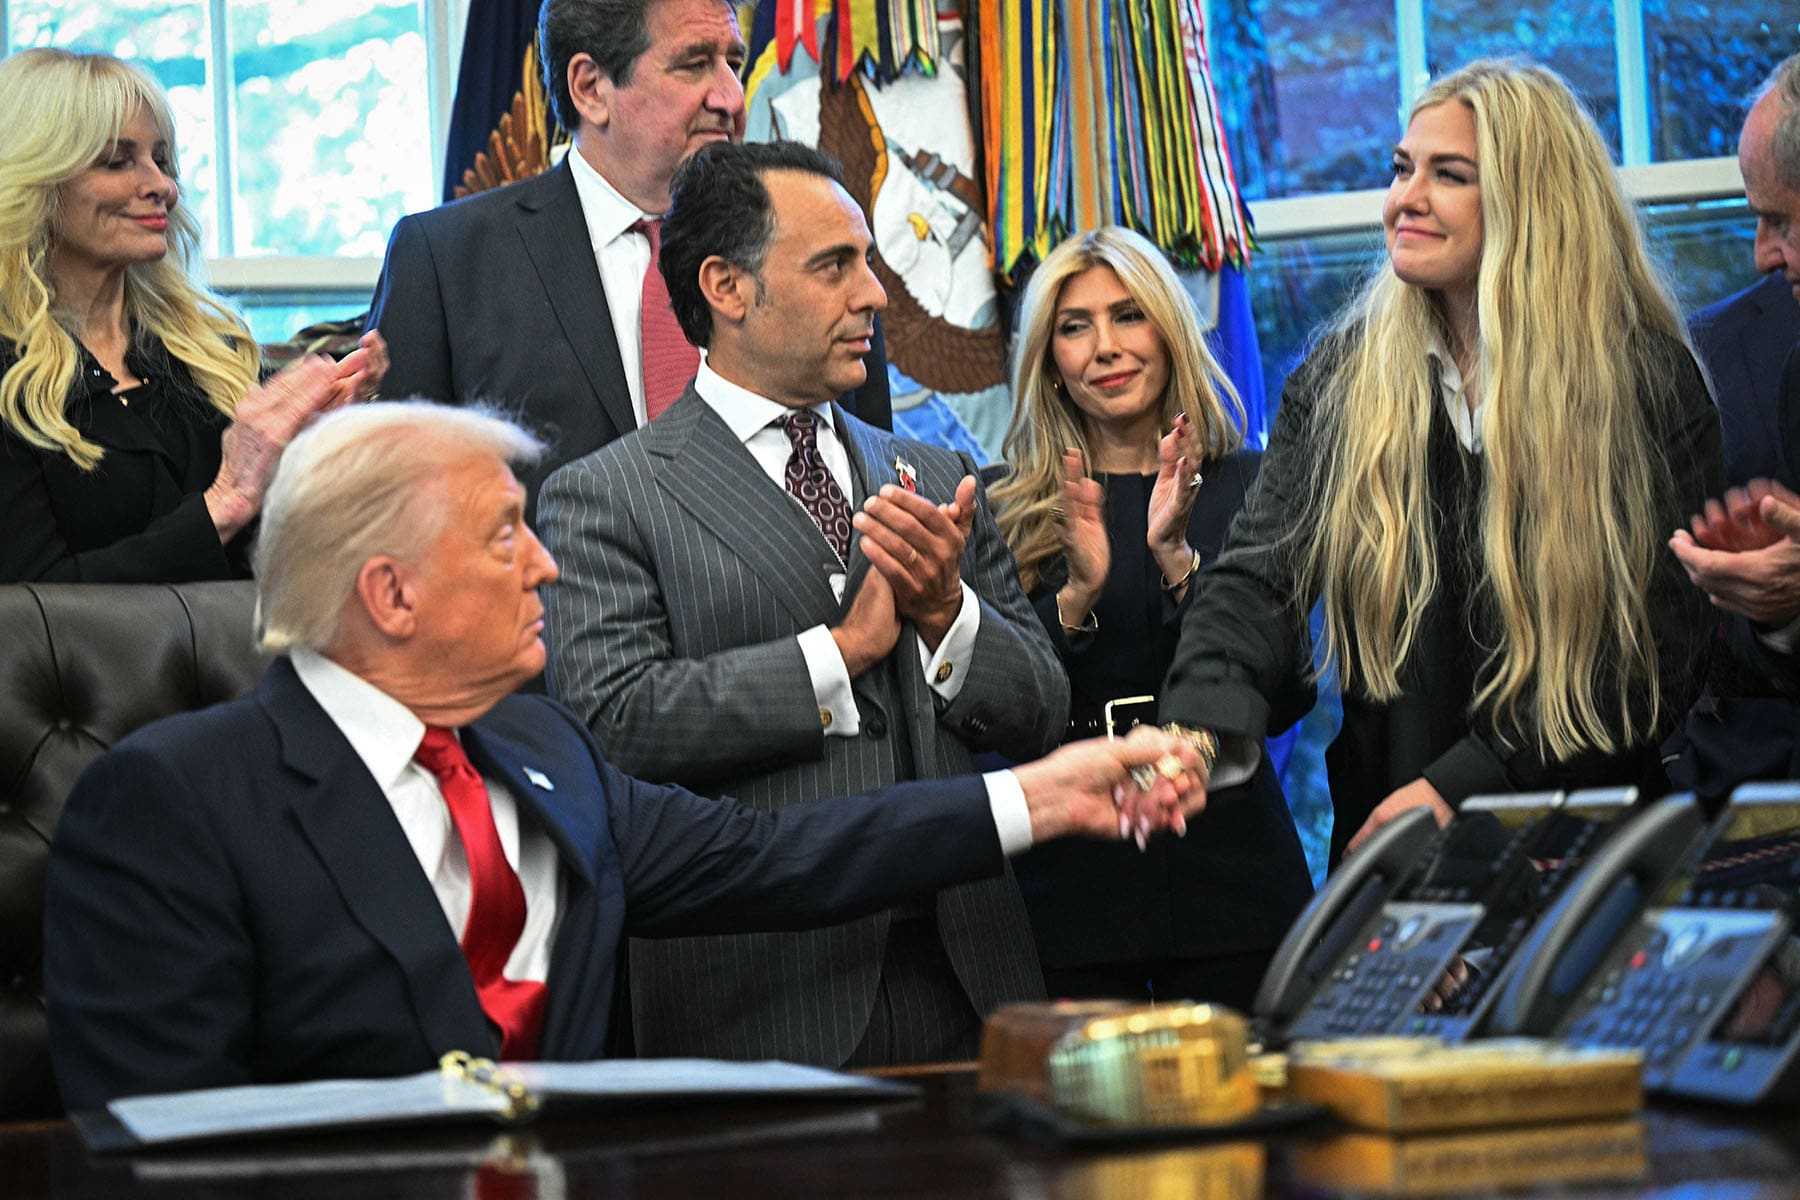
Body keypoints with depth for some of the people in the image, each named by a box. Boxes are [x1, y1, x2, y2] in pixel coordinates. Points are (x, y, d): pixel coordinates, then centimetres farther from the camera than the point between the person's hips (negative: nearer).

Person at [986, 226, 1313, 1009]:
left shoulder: (1248, 489, 4)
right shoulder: (1008, 511, 4)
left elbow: (1286, 700, -4)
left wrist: (1180, 561, -15)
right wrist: (1076, 595, -15)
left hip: (1224, 876, 0)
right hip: (1066, 880, 0)